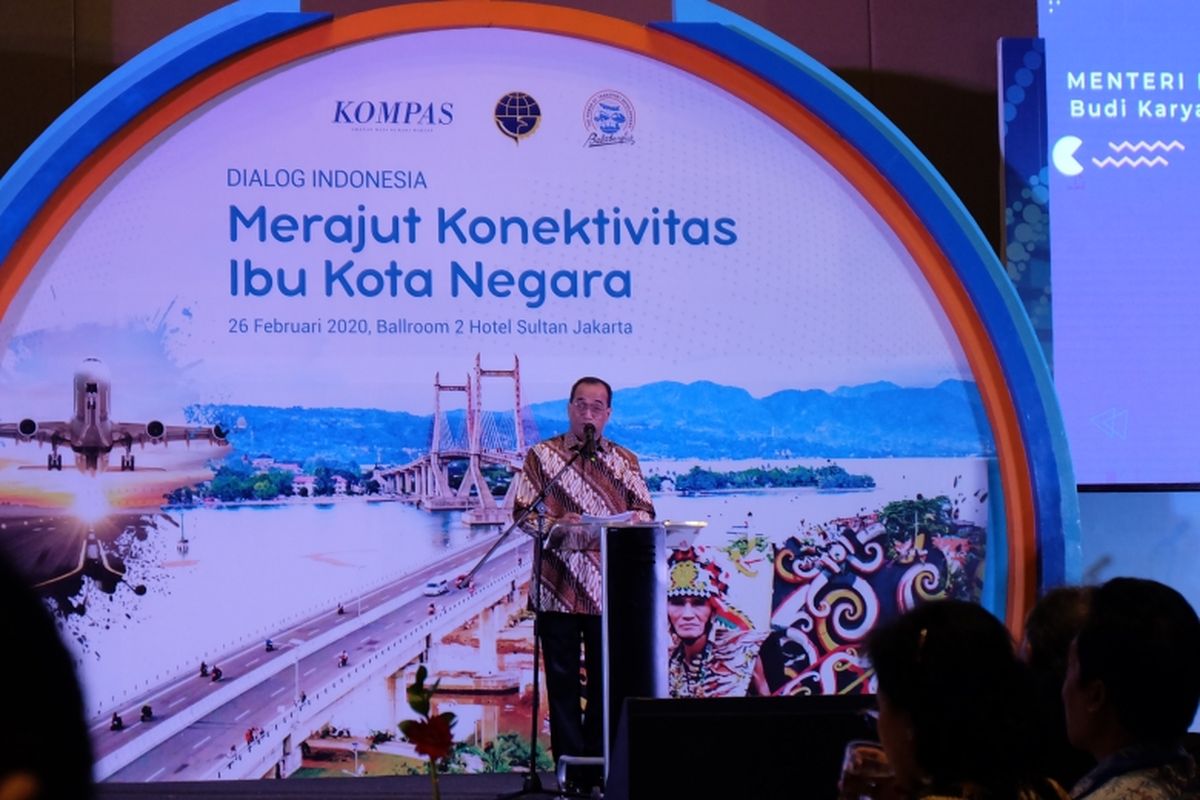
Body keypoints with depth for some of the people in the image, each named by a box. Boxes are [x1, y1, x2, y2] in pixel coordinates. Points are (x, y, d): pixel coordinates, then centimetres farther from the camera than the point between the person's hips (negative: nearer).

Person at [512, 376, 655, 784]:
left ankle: (599, 761, 11)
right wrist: (559, 526, -17)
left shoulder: (625, 462, 13)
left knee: (606, 678, 3)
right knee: (562, 679, 0)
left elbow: (645, 513, 8)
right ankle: (570, 763, 3)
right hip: (557, 588, -2)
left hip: (608, 588, 2)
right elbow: (523, 512, 1)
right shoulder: (541, 456, 6)